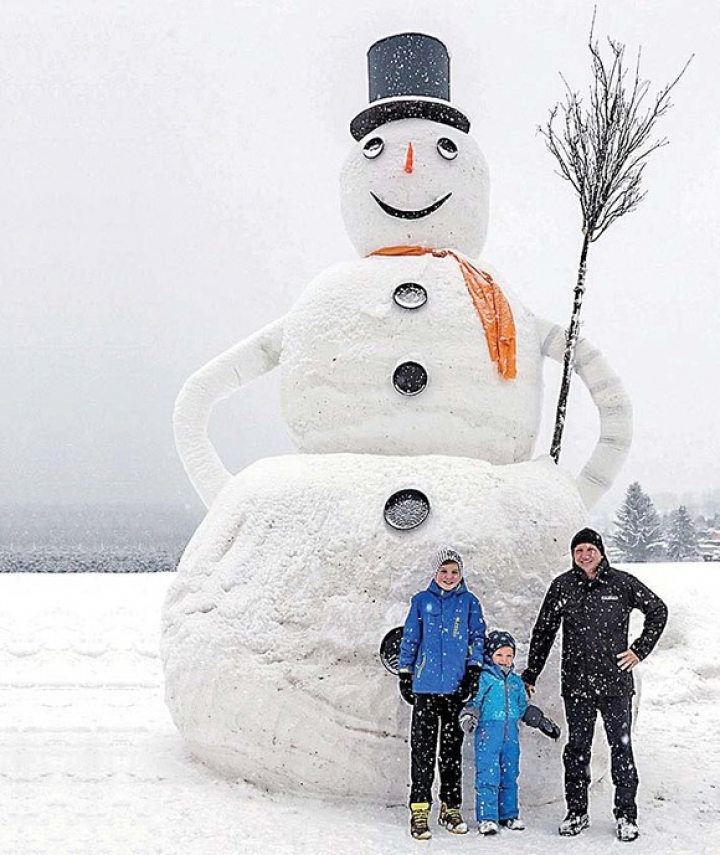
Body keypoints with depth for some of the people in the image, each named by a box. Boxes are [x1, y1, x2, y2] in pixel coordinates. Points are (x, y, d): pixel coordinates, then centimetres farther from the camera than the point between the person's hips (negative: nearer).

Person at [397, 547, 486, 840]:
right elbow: (409, 639, 9)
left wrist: (473, 672, -4)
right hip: (426, 685, -1)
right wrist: (404, 675, 6)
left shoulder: (469, 602, 7)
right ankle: (419, 811, -2)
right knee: (423, 748, -5)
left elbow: (478, 637, 7)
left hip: (457, 687, 1)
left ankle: (451, 808, 19)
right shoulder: (421, 601, 6)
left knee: (453, 748, 9)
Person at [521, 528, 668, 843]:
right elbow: (543, 631, 9)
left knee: (621, 747, 2)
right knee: (577, 748, 8)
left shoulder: (622, 583, -1)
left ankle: (626, 815, 13)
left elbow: (658, 610, 10)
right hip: (576, 683, 1)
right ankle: (576, 813, 20)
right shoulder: (562, 586, 3)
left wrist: (640, 649, 4)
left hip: (616, 682, -1)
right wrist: (531, 673, 9)